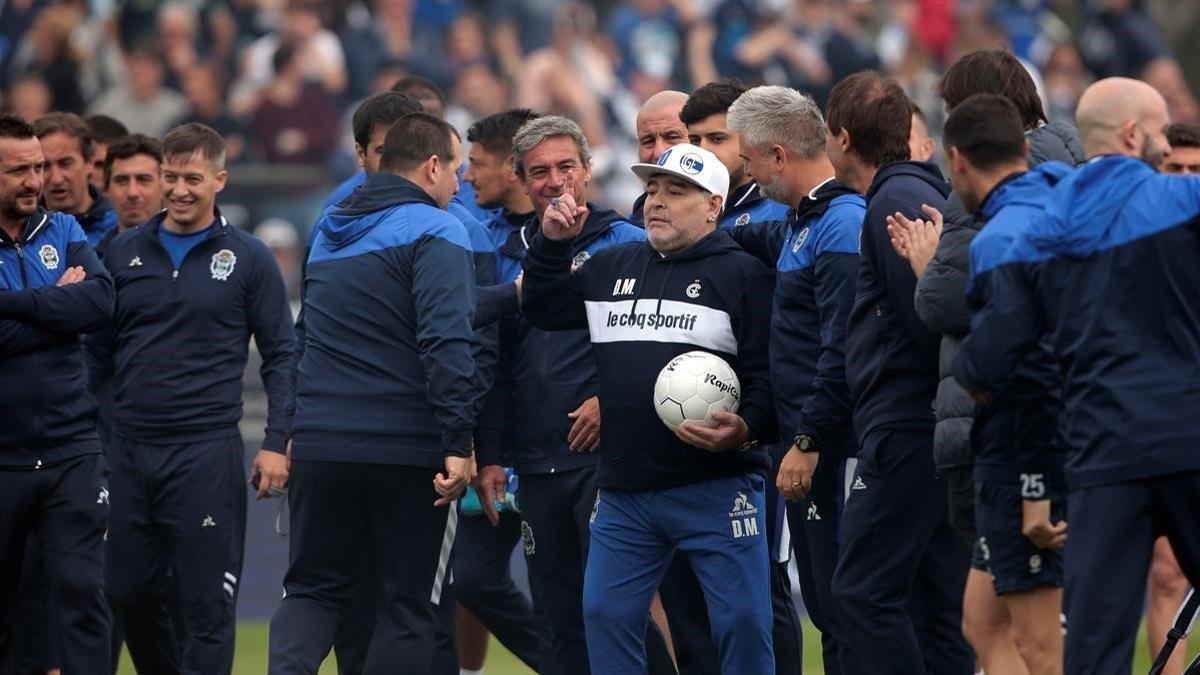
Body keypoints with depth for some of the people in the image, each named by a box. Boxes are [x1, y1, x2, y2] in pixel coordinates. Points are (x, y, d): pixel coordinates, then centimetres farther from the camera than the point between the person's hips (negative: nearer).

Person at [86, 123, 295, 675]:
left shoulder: (248, 260, 1)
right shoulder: (124, 253, 10)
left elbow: (281, 355, 3)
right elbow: (98, 353, 14)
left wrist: (277, 443, -6)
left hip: (207, 453, -4)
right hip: (126, 452, 4)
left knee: (206, 608, -3)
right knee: (127, 598, 7)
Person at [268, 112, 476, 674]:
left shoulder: (329, 233, 16)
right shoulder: (433, 231, -8)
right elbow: (446, 341, -19)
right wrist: (459, 442, -20)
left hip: (320, 445, 5)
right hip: (410, 450, -5)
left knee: (312, 589, 11)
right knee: (407, 605, 4)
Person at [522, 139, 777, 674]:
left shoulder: (743, 274, -2)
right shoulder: (611, 268, 16)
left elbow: (769, 370, -7)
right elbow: (543, 309, 24)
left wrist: (749, 428, -24)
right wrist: (552, 244, 11)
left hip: (716, 489, -5)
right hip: (624, 492, 5)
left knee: (741, 620, -6)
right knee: (605, 615, 5)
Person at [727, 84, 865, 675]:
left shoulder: (841, 225, -16)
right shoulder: (799, 223, 14)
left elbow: (843, 351, -22)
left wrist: (807, 442, -21)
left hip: (833, 449, -10)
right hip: (806, 447, 10)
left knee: (843, 611, -9)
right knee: (826, 607, 12)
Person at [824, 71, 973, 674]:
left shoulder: (897, 199, -11)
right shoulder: (919, 191, 20)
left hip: (907, 424, -10)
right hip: (934, 429, 10)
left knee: (863, 591, -10)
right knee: (935, 602, 10)